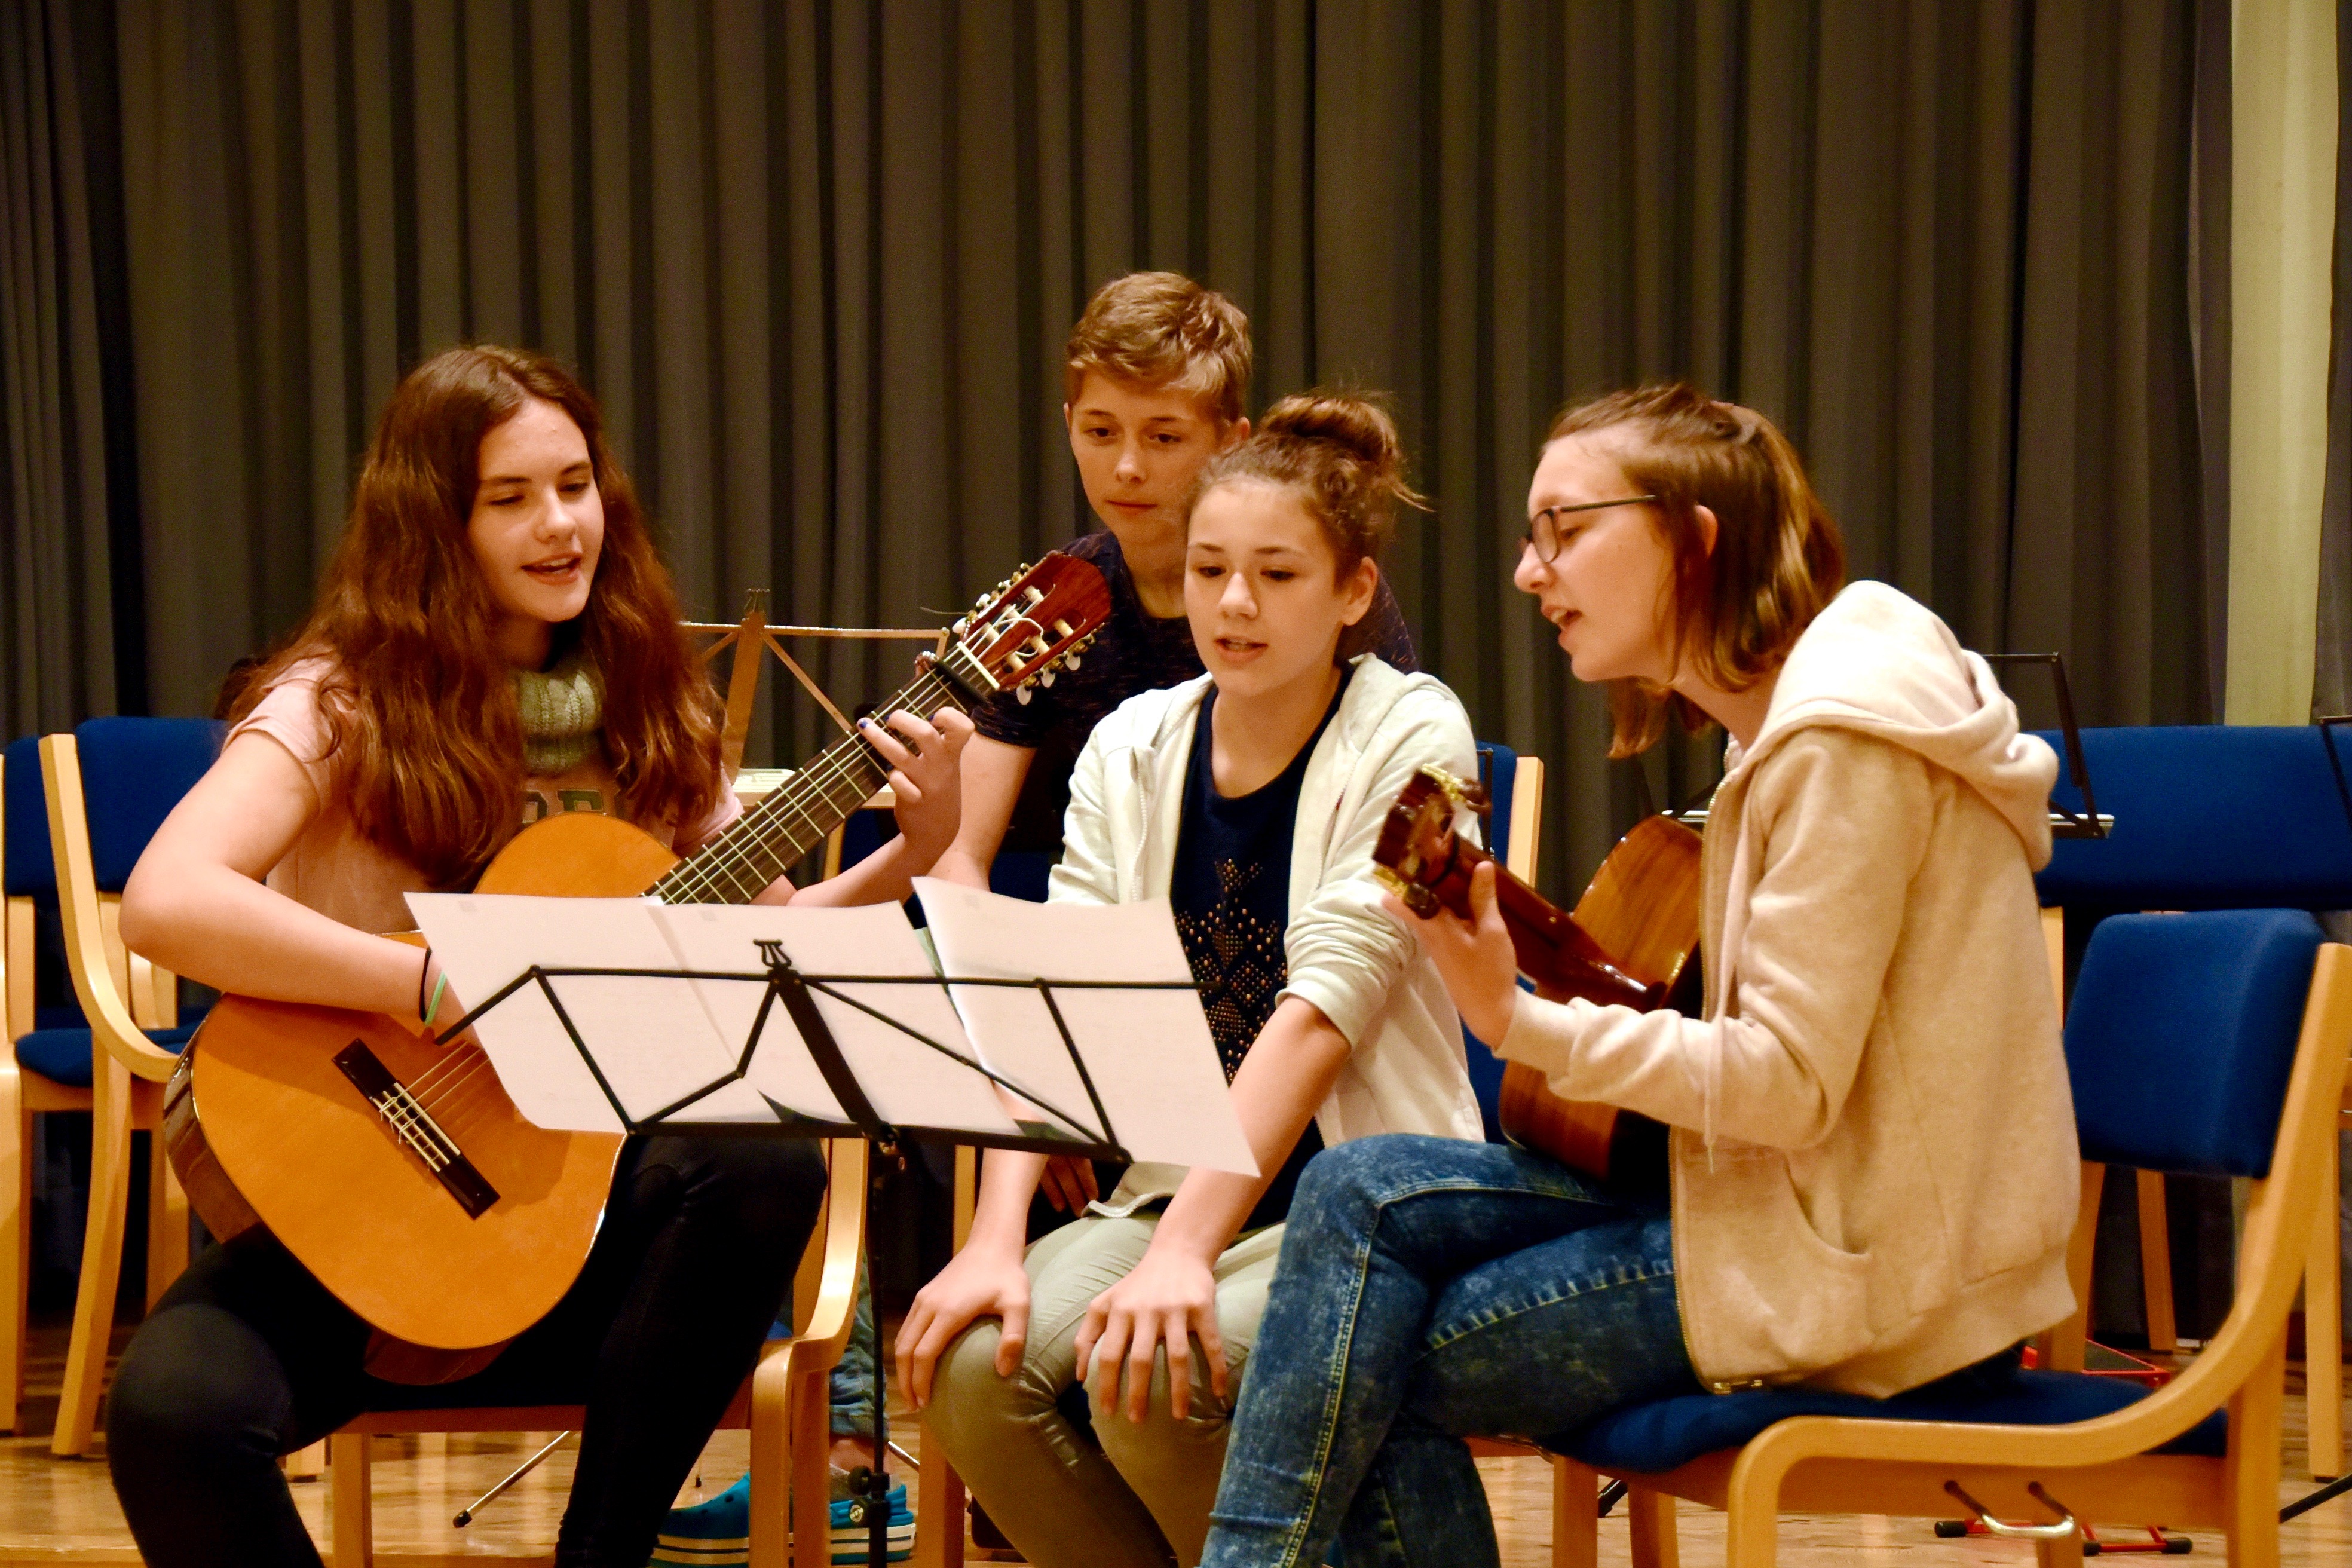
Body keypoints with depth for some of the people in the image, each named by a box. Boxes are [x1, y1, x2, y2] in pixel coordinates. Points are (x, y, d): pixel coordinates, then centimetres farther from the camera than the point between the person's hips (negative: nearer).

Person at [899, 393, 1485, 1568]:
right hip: (1171, 1192, 5)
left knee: (1148, 1373, -31)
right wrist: (994, 1241, -18)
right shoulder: (1131, 749, 8)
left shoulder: (1410, 739, -7)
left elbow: (1321, 1011, -19)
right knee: (975, 1363, -22)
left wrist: (1186, 1250, -30)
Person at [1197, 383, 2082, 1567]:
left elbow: (1791, 1086, -20)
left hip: (1868, 1268, -9)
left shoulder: (1843, 738, -16)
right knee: (1360, 1191, -1)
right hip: (1802, 1211, 9)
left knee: (1380, 1362, -12)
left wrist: (1520, 1022, -23)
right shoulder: (1787, 718, 14)